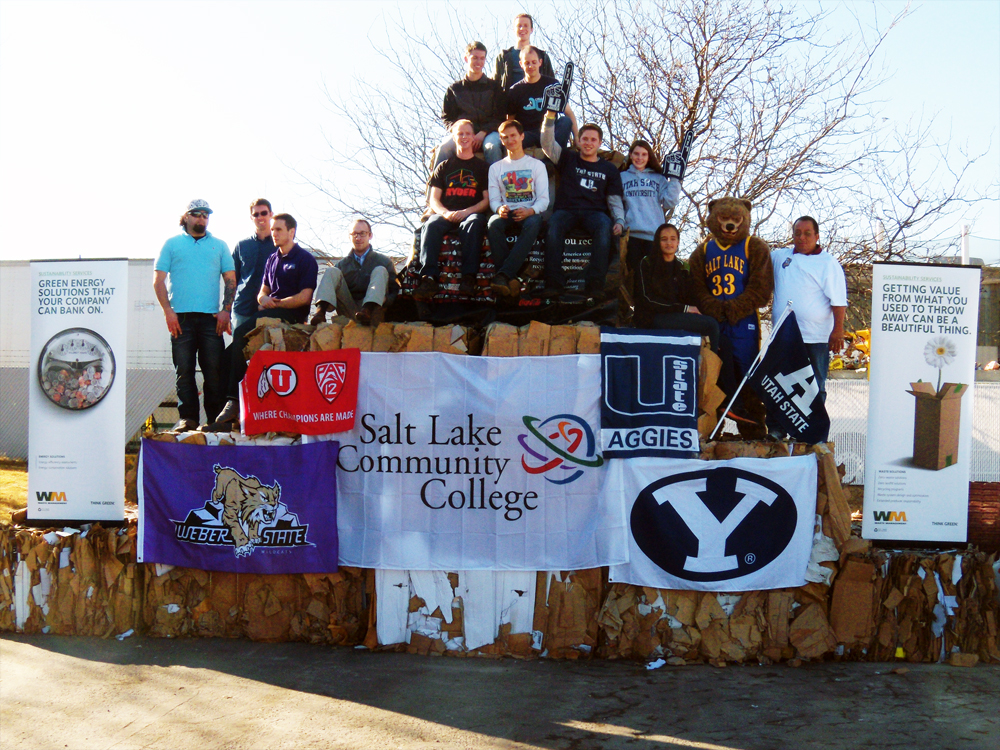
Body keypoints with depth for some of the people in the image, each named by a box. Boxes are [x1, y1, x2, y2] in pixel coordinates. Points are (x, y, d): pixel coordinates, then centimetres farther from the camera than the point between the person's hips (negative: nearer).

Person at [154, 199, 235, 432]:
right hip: (181, 317, 0)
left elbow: (231, 280, 12)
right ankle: (187, 418, 2)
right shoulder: (172, 244, 13)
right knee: (184, 370, -1)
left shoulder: (219, 245, 17)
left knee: (214, 370, -2)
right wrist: (168, 310, -5)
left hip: (212, 317, 1)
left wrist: (226, 310, -1)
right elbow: (158, 281, 7)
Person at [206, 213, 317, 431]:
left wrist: (276, 303, -7)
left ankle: (234, 402, -25)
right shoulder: (272, 259, 25)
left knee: (241, 333, -28)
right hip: (268, 315, 7)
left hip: (291, 315, -7)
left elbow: (304, 297, -8)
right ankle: (228, 415, -16)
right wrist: (263, 299, 2)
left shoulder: (305, 259, 1)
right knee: (233, 349, -13)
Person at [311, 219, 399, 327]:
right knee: (332, 271, -8)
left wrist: (385, 299, -17)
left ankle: (368, 309, -43)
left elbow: (395, 290, 5)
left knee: (380, 270, -15)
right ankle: (321, 310, -36)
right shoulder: (341, 265, 18)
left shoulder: (383, 261, 12)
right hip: (348, 313, 2)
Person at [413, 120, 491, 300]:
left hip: (472, 213, -1)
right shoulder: (443, 167, 21)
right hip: (445, 214, 2)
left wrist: (466, 212, -12)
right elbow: (433, 199, 12)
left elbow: (487, 200, 7)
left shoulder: (482, 167, 17)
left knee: (474, 223, -38)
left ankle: (469, 277, -48)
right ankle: (429, 278, -47)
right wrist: (445, 213, -11)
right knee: (431, 225, -33)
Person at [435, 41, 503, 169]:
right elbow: (447, 118, 14)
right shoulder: (454, 89, 18)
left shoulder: (493, 87, 14)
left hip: (488, 133, -1)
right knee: (445, 146, -31)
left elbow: (499, 117, 6)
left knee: (492, 146, -37)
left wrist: (483, 133, -12)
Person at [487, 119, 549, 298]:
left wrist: (530, 211, -20)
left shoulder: (537, 165, 15)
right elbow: (493, 198, 10)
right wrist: (499, 208, -16)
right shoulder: (495, 168, 20)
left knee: (533, 223, -39)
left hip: (529, 213, -1)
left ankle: (503, 275, -46)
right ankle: (511, 277, -41)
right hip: (506, 213, 2)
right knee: (493, 224, -35)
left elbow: (544, 198, 4)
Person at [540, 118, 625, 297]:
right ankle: (554, 284, -40)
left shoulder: (609, 169, 21)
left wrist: (620, 220, -3)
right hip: (566, 210, 0)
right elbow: (548, 143, 9)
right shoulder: (568, 158, 21)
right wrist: (550, 116, -4)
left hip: (594, 212, 0)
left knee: (605, 226, -36)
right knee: (554, 225, -36)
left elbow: (615, 199, 16)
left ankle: (595, 285, -42)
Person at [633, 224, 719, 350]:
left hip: (676, 317, 5)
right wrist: (684, 309, -11)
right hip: (653, 318, -5)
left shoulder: (681, 269, 21)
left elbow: (691, 300, 15)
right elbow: (647, 299, -7)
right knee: (711, 325, -22)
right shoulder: (646, 264, 5)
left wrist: (694, 310, -10)